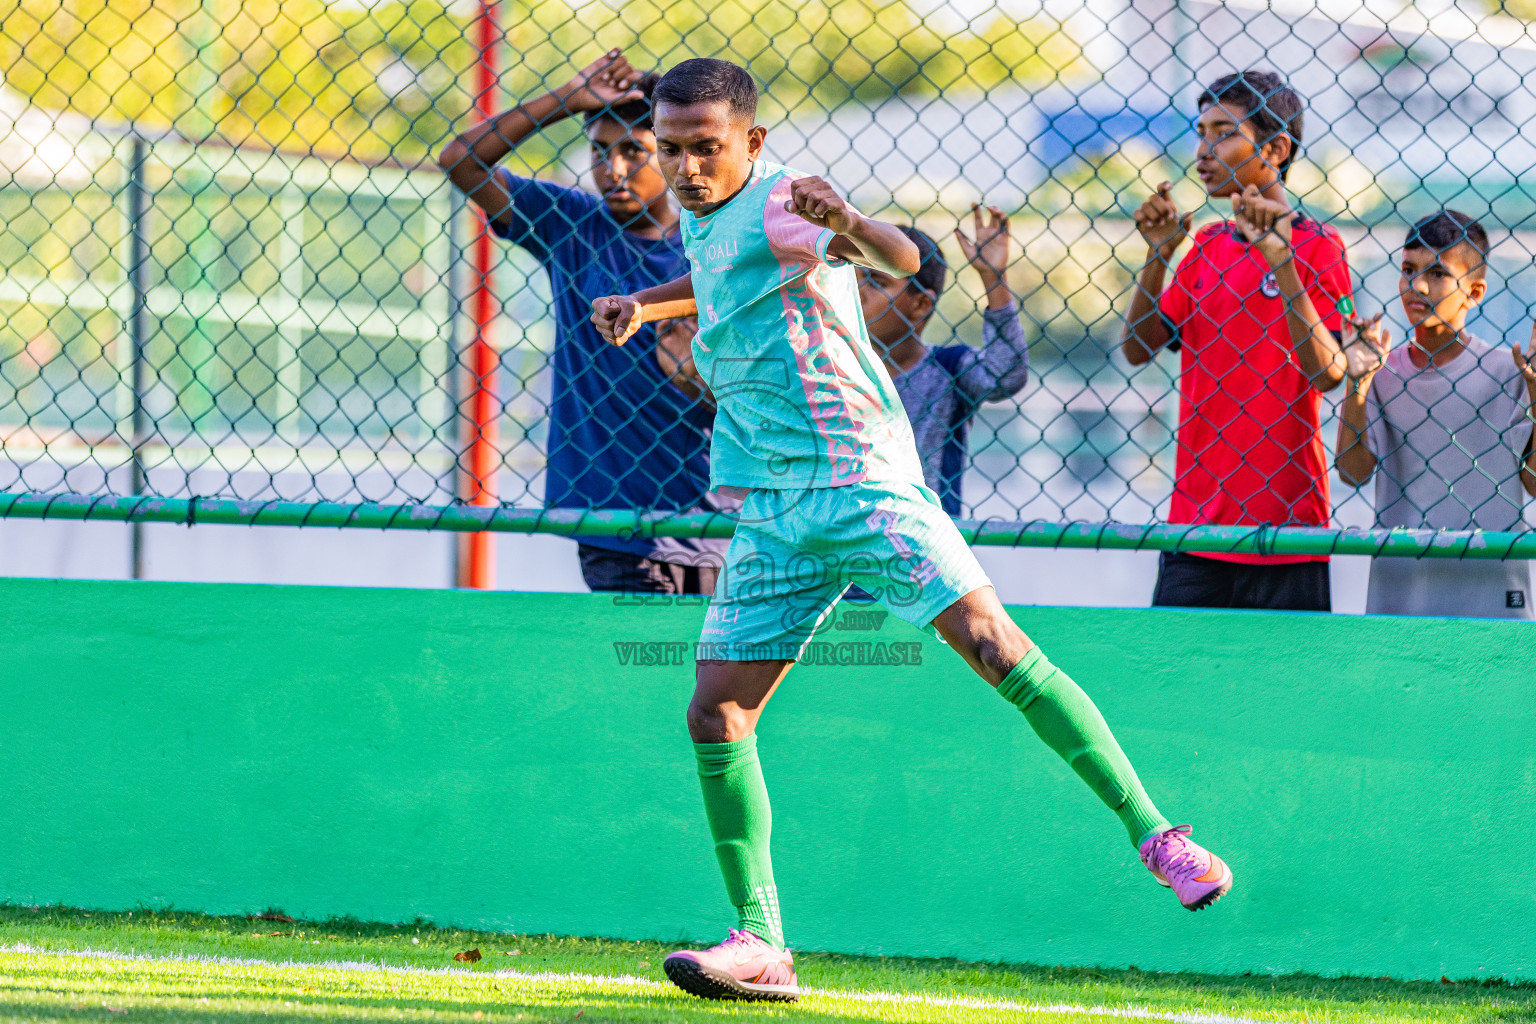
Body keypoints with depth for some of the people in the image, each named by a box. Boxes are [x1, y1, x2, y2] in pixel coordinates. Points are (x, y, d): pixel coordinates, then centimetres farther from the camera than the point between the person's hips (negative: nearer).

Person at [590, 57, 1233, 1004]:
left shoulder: (778, 204, -12)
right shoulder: (704, 218, 13)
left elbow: (902, 258, -32)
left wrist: (852, 228, -53)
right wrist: (647, 306, 23)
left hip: (861, 483, -8)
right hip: (774, 515, 8)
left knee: (995, 646, -19)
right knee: (717, 715, -1)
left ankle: (1155, 835, -13)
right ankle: (761, 945, 5)